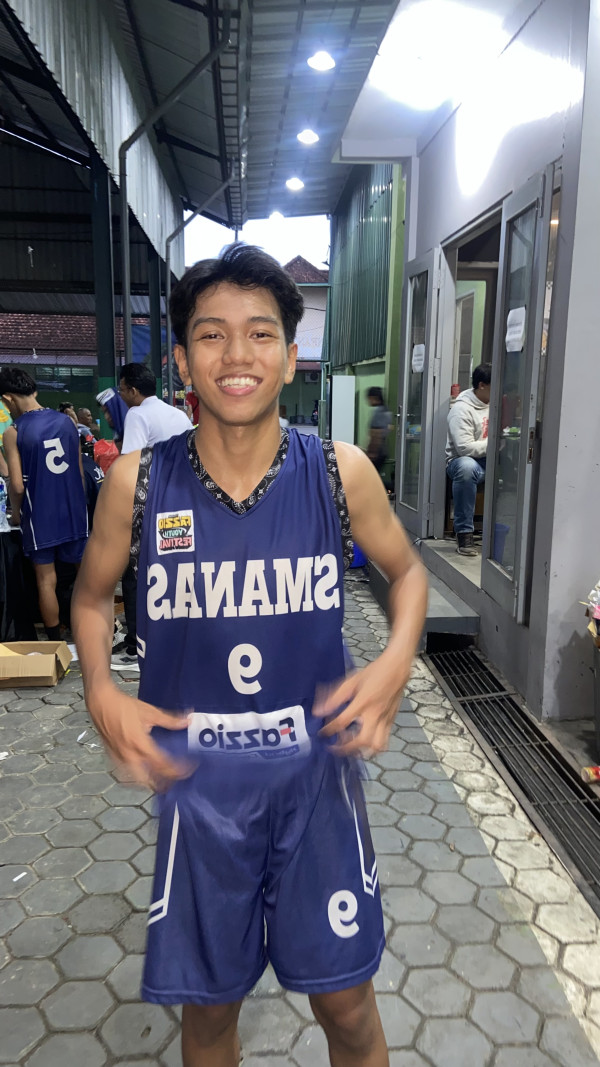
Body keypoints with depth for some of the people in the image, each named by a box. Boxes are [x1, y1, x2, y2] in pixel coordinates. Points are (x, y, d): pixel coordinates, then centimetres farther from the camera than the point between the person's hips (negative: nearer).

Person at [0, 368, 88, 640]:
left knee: (46, 580, 8)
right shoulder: (67, 421, 0)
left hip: (40, 516, -4)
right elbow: (80, 471, 7)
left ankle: (56, 645, 17)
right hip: (74, 511, 4)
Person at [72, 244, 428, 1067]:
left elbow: (407, 571, 6)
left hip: (318, 769, 0)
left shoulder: (340, 473, -11)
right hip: (196, 778, 1)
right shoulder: (138, 483, -10)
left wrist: (396, 662, -12)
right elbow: (93, 596, 7)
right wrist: (101, 694, -9)